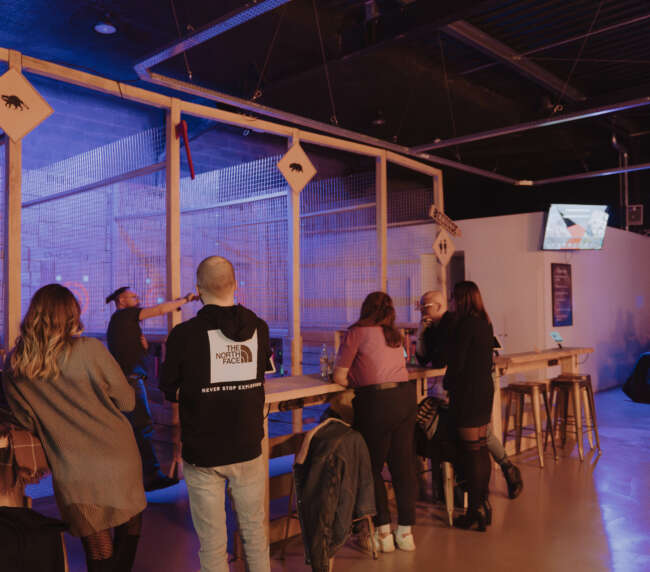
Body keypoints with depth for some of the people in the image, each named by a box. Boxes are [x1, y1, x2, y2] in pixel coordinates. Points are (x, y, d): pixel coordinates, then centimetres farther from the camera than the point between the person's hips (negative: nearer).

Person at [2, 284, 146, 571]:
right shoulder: (90, 349, -14)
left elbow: (23, 420, 7)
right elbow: (127, 401, -4)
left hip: (70, 474, 3)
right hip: (116, 461, -2)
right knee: (130, 521, 22)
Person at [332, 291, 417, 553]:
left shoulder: (358, 332, -3)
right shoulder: (395, 335, 16)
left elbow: (339, 377, -3)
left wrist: (357, 381, 14)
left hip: (377, 401, -6)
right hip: (406, 396, 6)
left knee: (373, 467, 9)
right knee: (404, 465, 12)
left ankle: (383, 531, 12)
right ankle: (406, 531, 20)